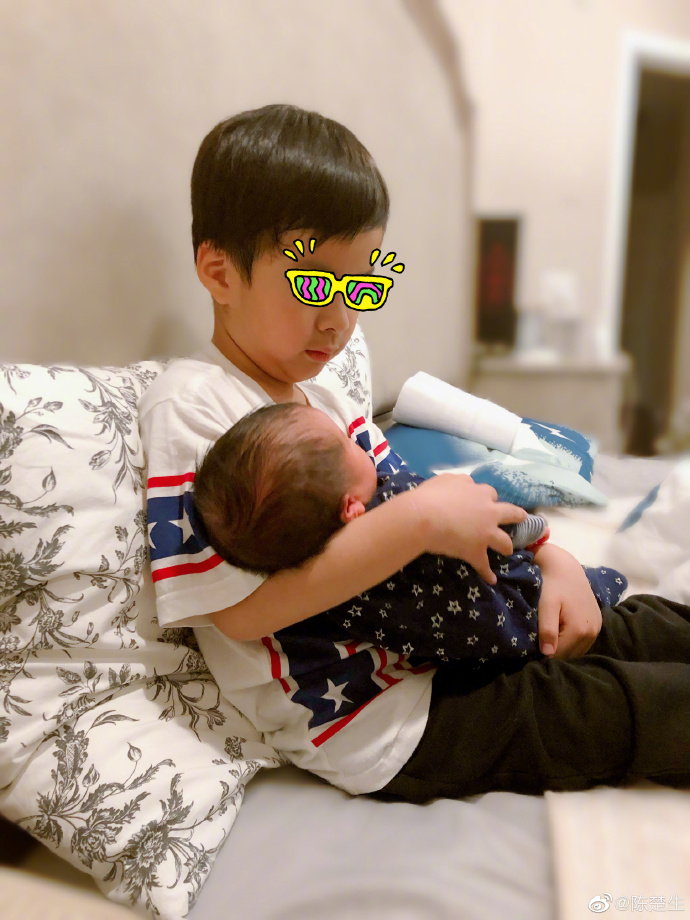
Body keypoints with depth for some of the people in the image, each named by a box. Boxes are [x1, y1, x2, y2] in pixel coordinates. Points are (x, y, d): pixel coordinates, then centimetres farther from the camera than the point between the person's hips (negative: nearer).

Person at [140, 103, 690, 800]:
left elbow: (403, 505, 9)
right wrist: (418, 522, -27)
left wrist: (548, 556, -5)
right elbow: (238, 607, -23)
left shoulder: (324, 403, 9)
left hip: (431, 645, 7)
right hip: (371, 724, -7)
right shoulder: (190, 406, -16)